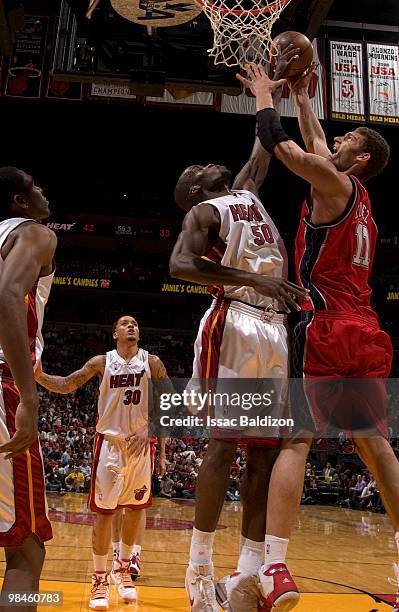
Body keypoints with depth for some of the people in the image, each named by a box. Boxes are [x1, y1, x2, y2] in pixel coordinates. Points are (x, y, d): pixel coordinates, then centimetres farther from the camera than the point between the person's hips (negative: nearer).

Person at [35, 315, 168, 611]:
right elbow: (67, 385, 0)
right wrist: (39, 376, -19)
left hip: (141, 442, 2)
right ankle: (100, 578, 11)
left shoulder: (152, 362, 0)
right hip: (110, 441, -1)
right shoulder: (102, 362, 1)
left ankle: (123, 567, 31)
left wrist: (149, 428, -14)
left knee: (136, 507, 11)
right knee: (103, 510, -2)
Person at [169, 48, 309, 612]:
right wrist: (255, 280, -23)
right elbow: (180, 265, -16)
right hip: (234, 324, -7)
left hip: (274, 329, 8)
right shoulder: (205, 210, 2)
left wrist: (277, 83, 37)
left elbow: (264, 144, 37)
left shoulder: (246, 190, 24)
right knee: (224, 441, -9)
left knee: (266, 449, 3)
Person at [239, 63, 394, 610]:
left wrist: (264, 93, 14)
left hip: (327, 330, -9)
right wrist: (299, 93, 42)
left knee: (295, 439, -10)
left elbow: (277, 142, -4)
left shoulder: (336, 184, -2)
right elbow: (315, 143, 34)